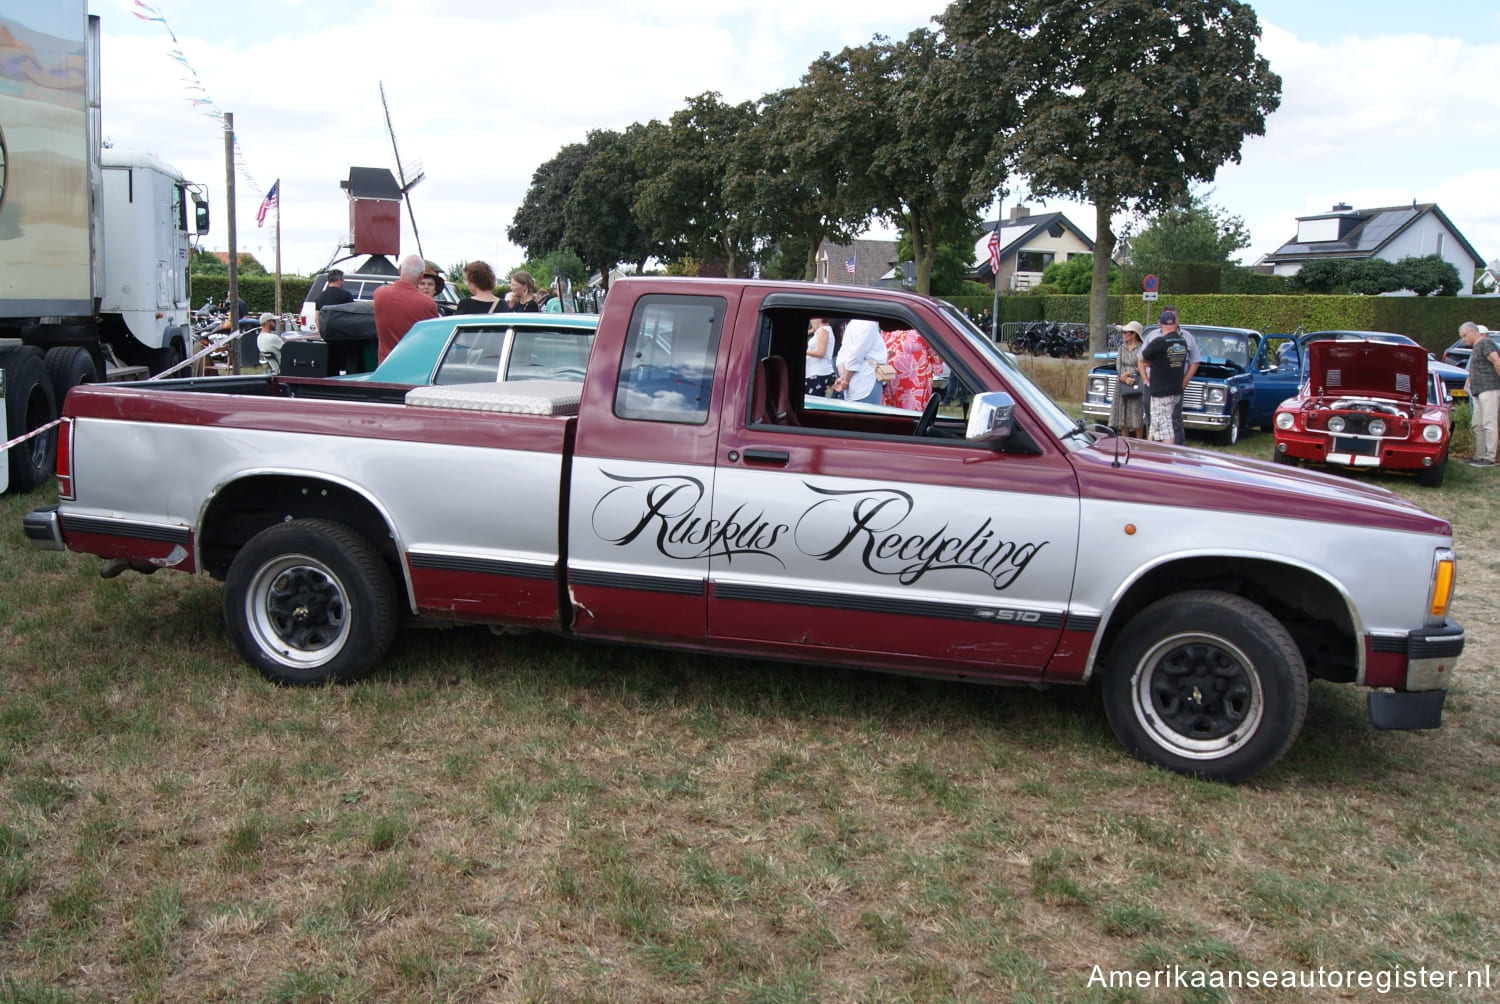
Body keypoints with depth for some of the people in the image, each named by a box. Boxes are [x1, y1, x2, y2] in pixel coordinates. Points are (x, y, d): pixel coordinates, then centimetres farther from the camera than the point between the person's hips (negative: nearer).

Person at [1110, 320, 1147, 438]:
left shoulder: (1141, 348, -6)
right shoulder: (1122, 347, 11)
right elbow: (1118, 366, 3)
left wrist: (1128, 374, -13)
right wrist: (1124, 378, -13)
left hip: (1137, 386, -5)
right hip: (1121, 385, 5)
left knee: (1137, 417, -2)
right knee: (1122, 416, 6)